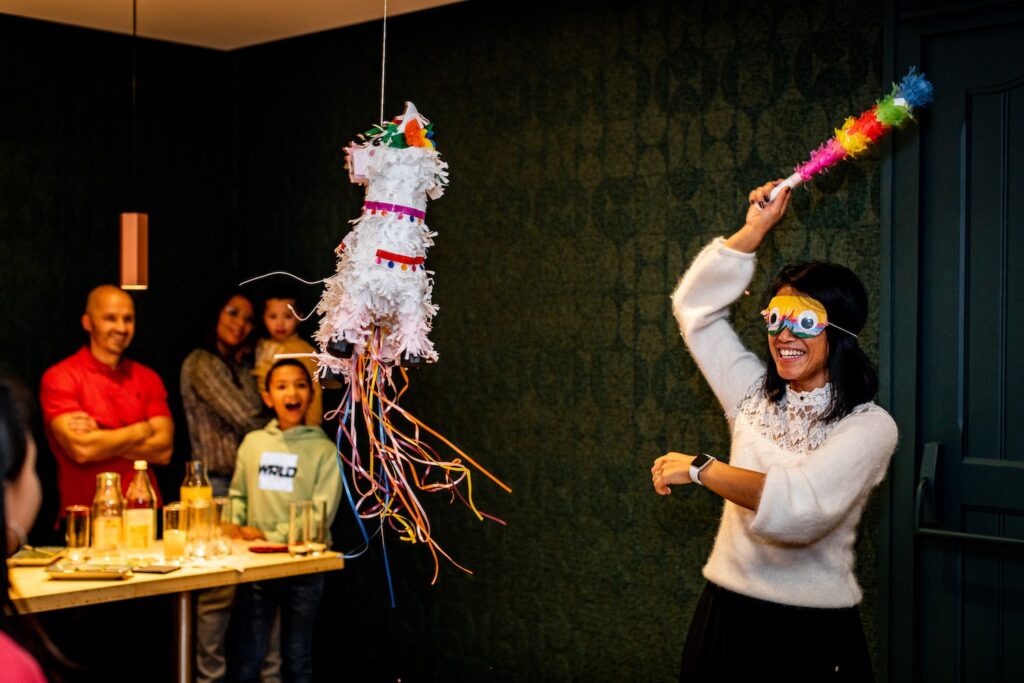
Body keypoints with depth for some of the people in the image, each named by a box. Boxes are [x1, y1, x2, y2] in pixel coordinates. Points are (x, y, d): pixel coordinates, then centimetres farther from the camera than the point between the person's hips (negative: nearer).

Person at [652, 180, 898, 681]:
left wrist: (699, 469, -19)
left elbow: (801, 508, -24)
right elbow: (695, 307, 12)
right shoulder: (754, 393, 5)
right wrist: (755, 229, 5)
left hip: (815, 628, -4)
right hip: (727, 606, 4)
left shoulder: (870, 426, -11)